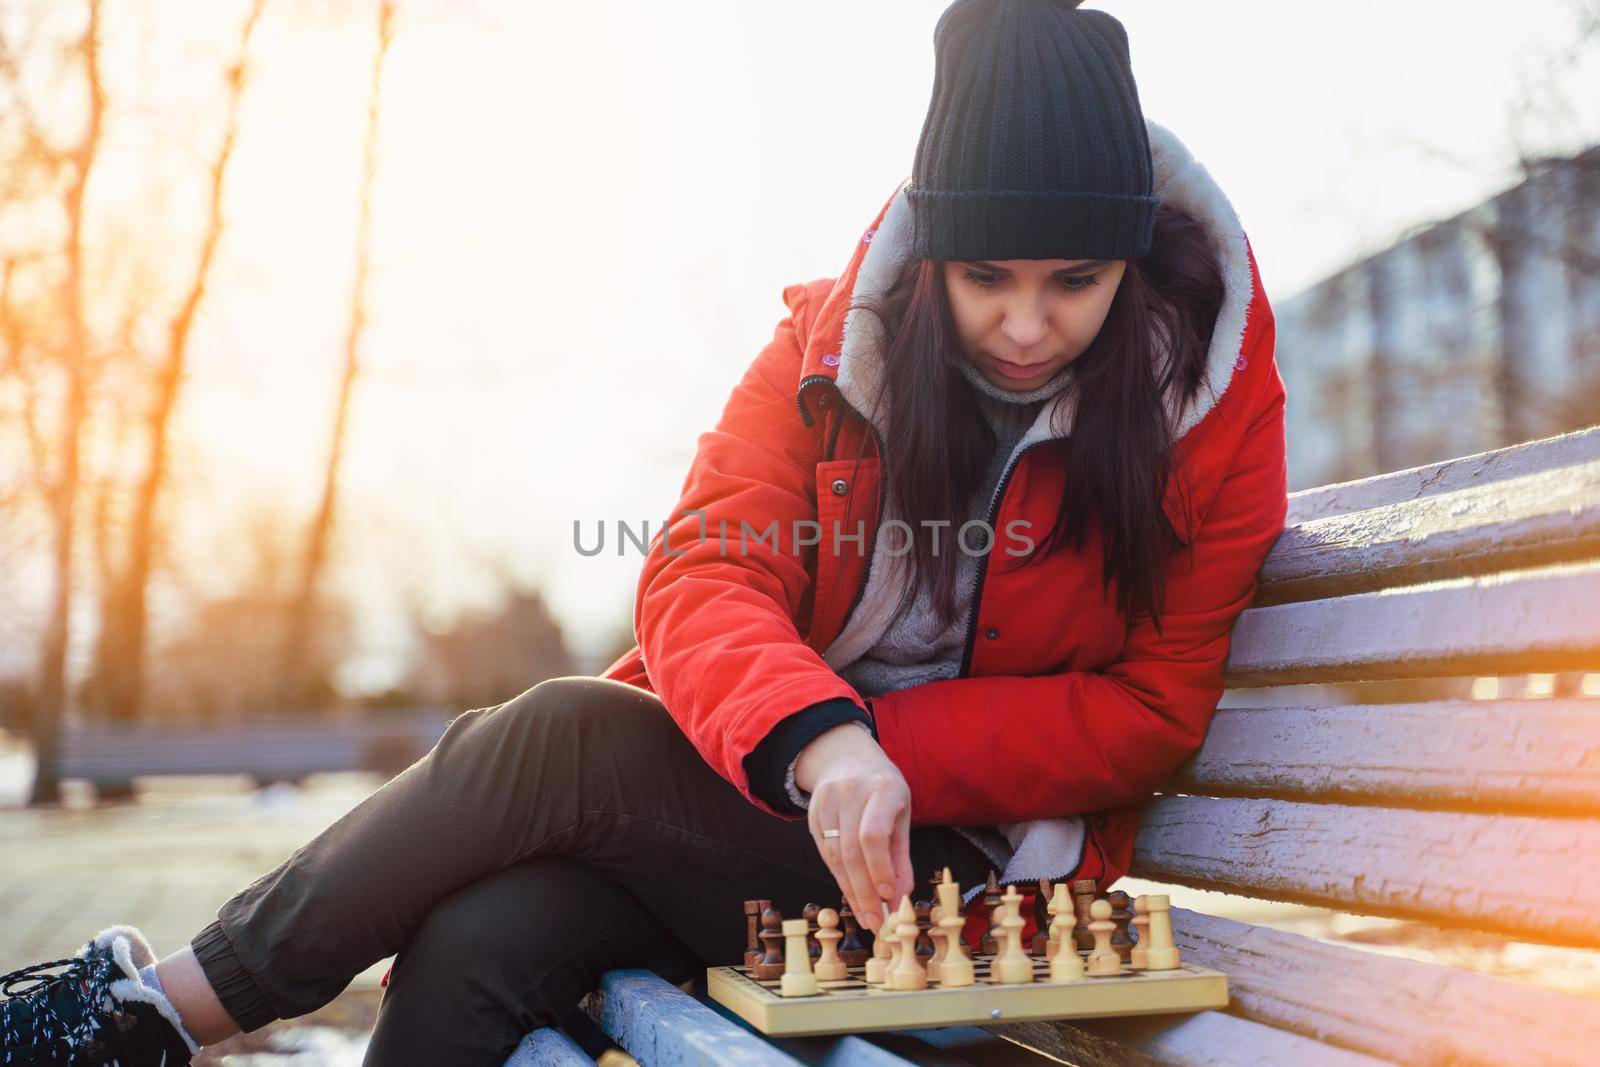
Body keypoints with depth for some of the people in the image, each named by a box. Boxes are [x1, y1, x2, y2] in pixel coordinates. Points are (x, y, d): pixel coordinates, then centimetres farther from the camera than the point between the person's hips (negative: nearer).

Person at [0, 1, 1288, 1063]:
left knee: (566, 738, -25)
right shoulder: (838, 332, -2)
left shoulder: (1217, 402, -7)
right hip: (764, 785, 3)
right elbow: (699, 574, -11)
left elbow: (1150, 712, -7)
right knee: (480, 944, -26)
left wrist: (883, 748, -18)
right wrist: (814, 738, -33)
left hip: (959, 863, -3)